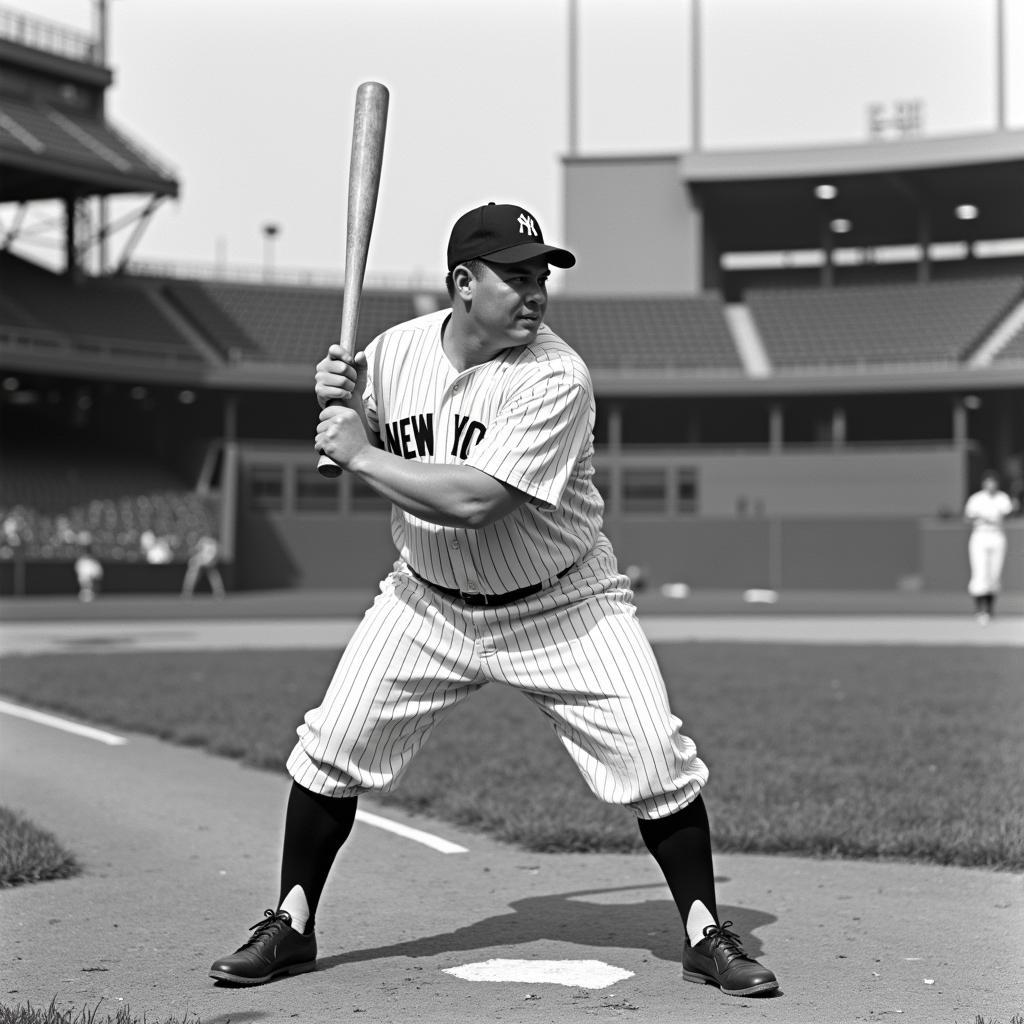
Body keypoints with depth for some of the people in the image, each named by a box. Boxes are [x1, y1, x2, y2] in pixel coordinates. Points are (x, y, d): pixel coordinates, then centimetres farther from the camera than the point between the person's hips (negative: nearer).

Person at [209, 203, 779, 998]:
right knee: (332, 746, -2)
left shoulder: (554, 379, -24)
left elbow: (474, 500, -33)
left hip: (562, 606, -3)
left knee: (654, 753, -12)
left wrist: (362, 455, -25)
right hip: (429, 602, 4)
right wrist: (341, 404, -12)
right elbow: (363, 444, 9)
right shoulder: (395, 350, -8)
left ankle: (705, 934, 7)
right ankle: (292, 925, 17)